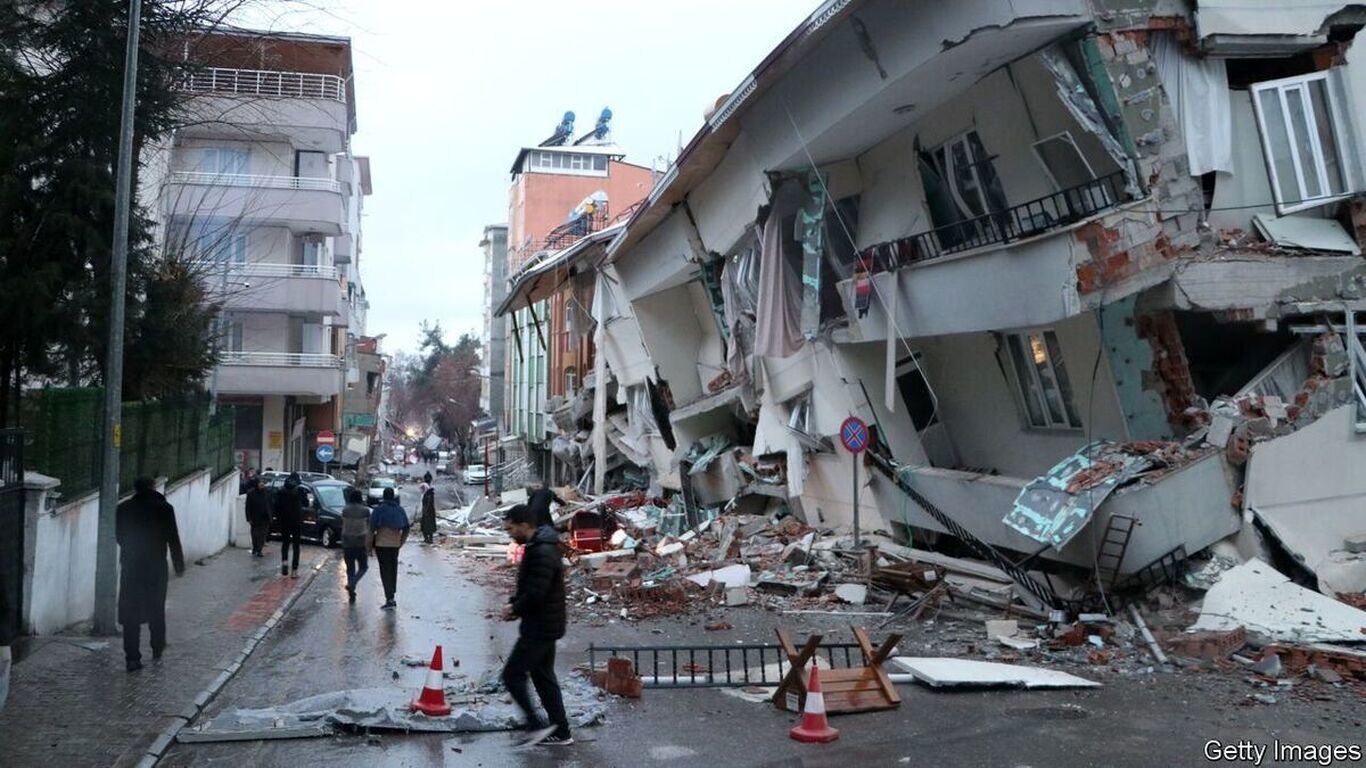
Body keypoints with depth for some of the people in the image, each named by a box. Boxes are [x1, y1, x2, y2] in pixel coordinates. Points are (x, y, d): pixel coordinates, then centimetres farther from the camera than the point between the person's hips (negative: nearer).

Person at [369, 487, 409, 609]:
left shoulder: (379, 510, -8)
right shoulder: (400, 510, 6)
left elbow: (372, 529, -11)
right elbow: (406, 529, 9)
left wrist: (370, 544, -2)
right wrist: (401, 542, 18)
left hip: (381, 544, -4)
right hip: (395, 544, 4)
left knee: (385, 571, -3)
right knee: (393, 570, 16)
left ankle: (390, 599, -10)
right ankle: (391, 597, 24)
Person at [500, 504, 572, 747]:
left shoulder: (542, 552, -23)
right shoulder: (537, 547, 11)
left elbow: (536, 593, -27)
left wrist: (514, 609, -12)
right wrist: (513, 603, 5)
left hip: (540, 628, -10)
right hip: (544, 626, 10)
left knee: (512, 674, -3)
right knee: (543, 676, 16)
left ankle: (536, 726, 1)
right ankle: (560, 732, 22)